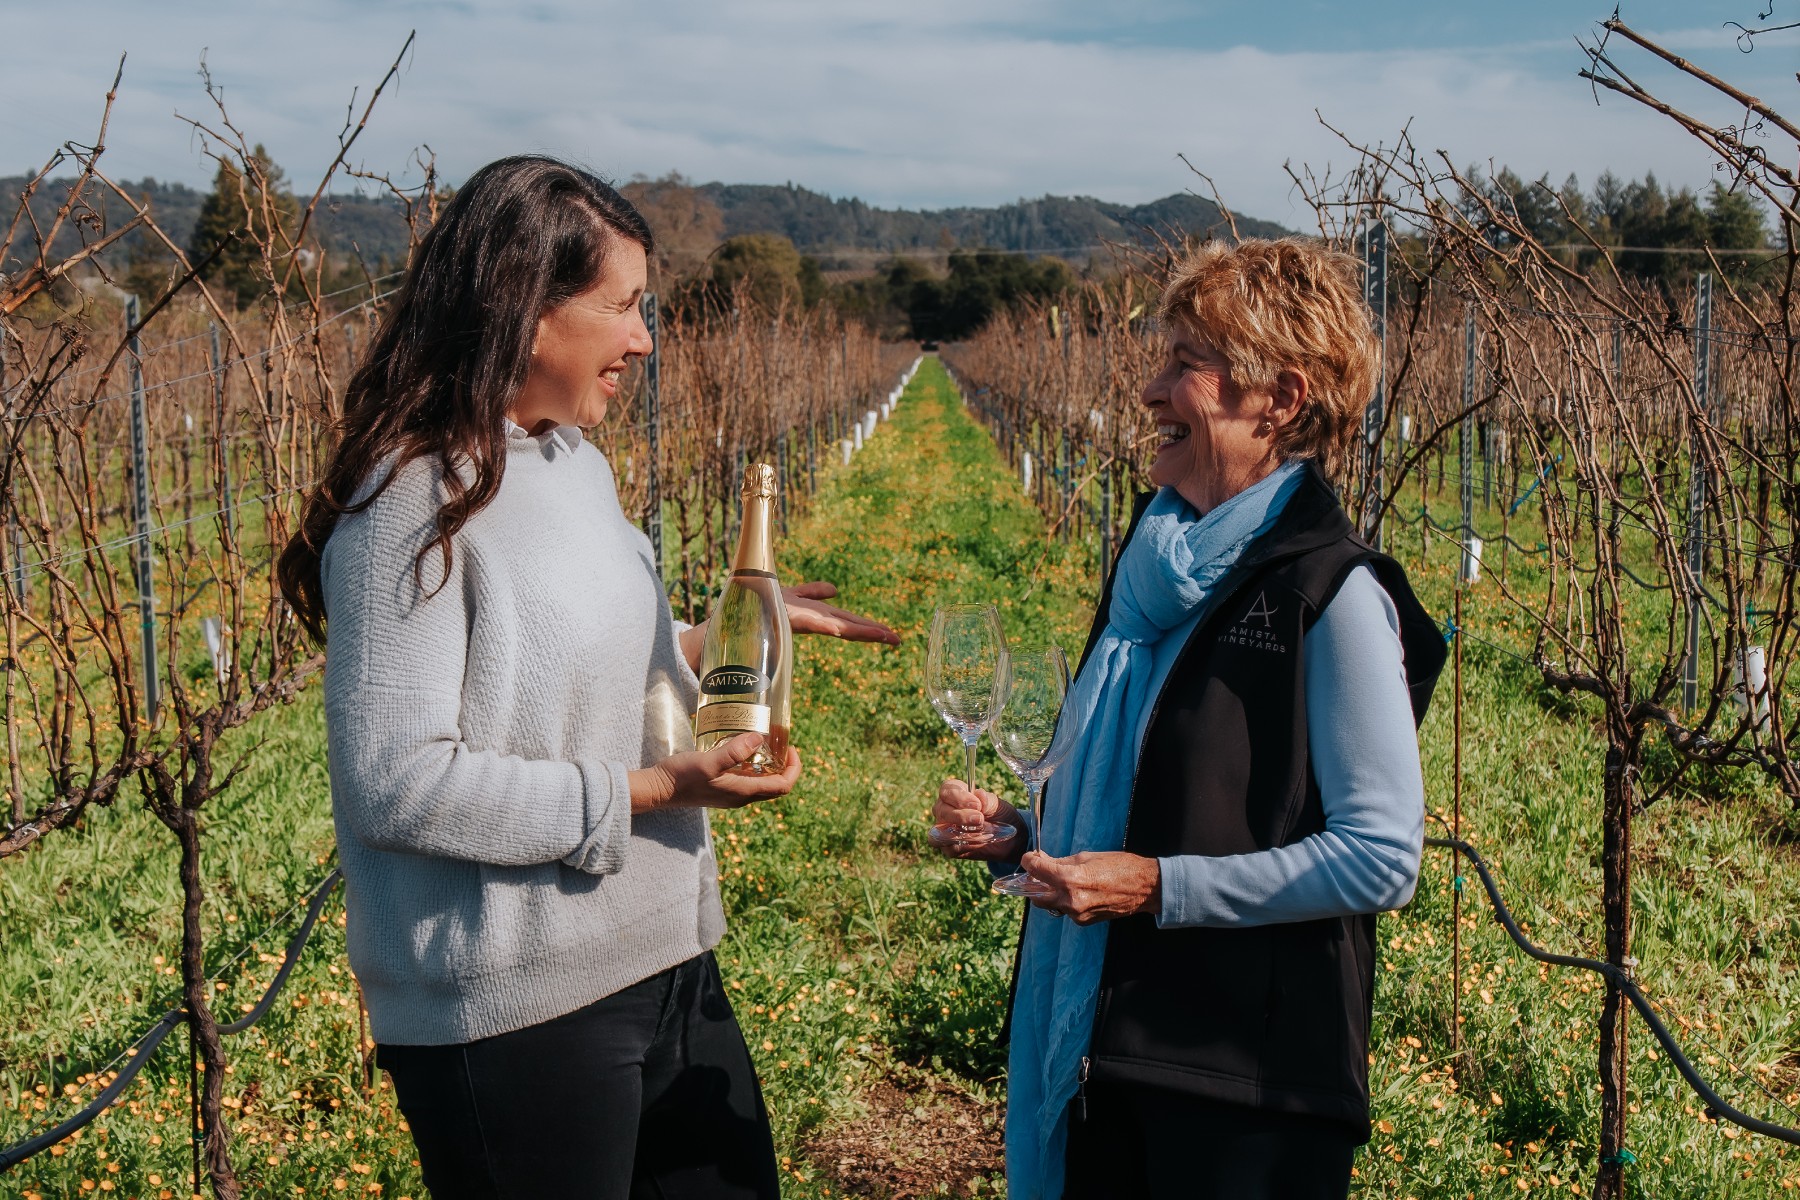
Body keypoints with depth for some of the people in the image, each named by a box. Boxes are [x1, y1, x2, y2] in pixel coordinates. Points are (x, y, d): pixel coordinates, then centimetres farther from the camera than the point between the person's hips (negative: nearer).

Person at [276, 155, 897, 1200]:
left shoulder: (575, 459, 10)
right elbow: (395, 782, -22)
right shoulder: (415, 503, -18)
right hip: (517, 1009, -9)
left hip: (664, 960, 9)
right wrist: (647, 791, -21)